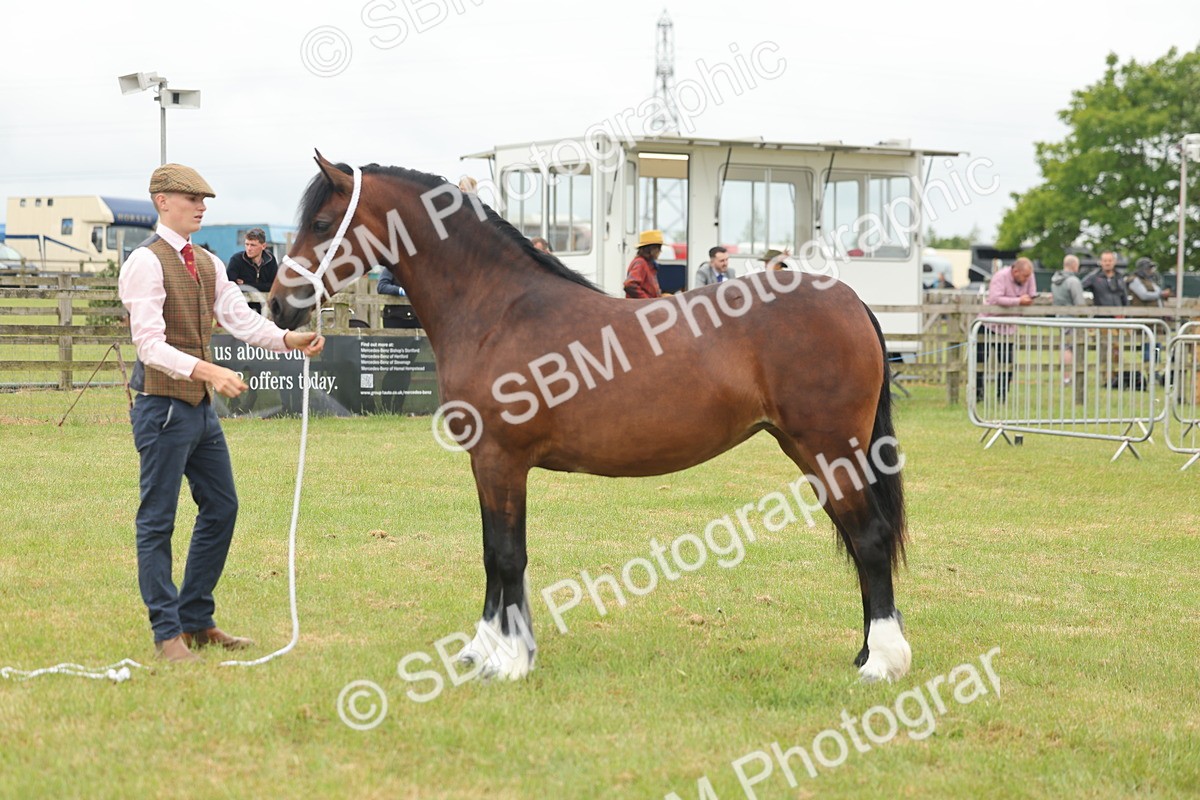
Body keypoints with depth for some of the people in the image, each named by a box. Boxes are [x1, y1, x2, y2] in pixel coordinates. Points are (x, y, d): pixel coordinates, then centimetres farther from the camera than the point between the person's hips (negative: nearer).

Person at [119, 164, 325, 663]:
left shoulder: (207, 264, 13)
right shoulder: (146, 263, -14)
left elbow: (242, 320, 6)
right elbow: (150, 345, -22)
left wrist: (290, 340, -11)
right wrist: (207, 370, -34)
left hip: (201, 407, 9)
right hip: (163, 406, -9)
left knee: (221, 509, 13)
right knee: (158, 521, 0)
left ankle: (197, 621, 23)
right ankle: (167, 633, 6)